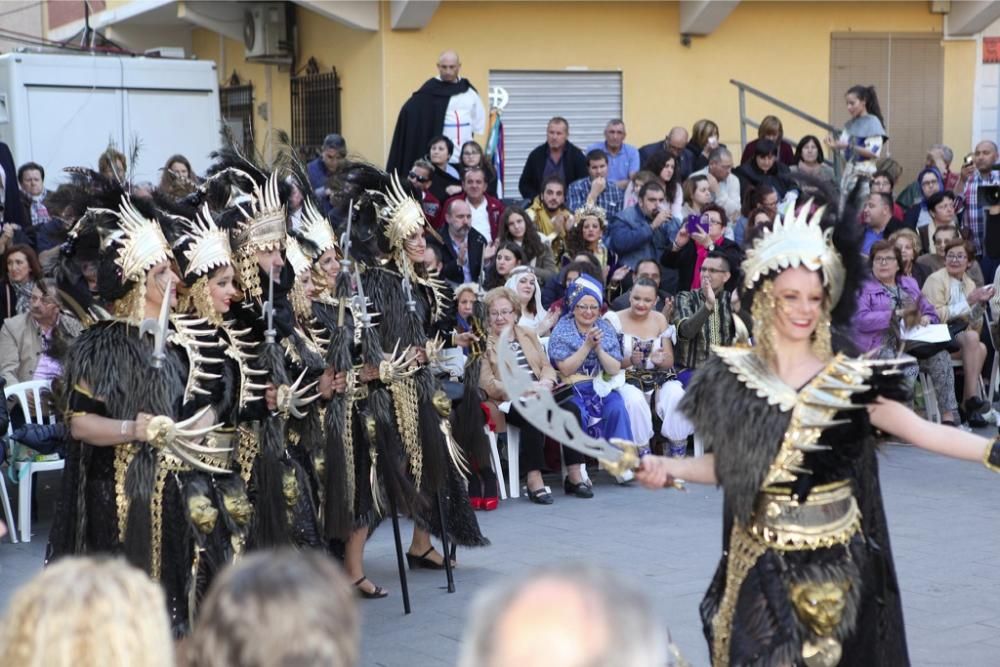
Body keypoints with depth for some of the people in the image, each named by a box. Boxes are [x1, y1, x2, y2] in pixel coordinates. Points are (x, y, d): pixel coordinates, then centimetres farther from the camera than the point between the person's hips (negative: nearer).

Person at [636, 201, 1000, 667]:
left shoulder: (850, 380, -3)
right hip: (760, 563, 1)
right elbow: (723, 464, 6)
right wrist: (667, 468, -9)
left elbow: (921, 432, -10)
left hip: (833, 561, -1)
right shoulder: (735, 377, 0)